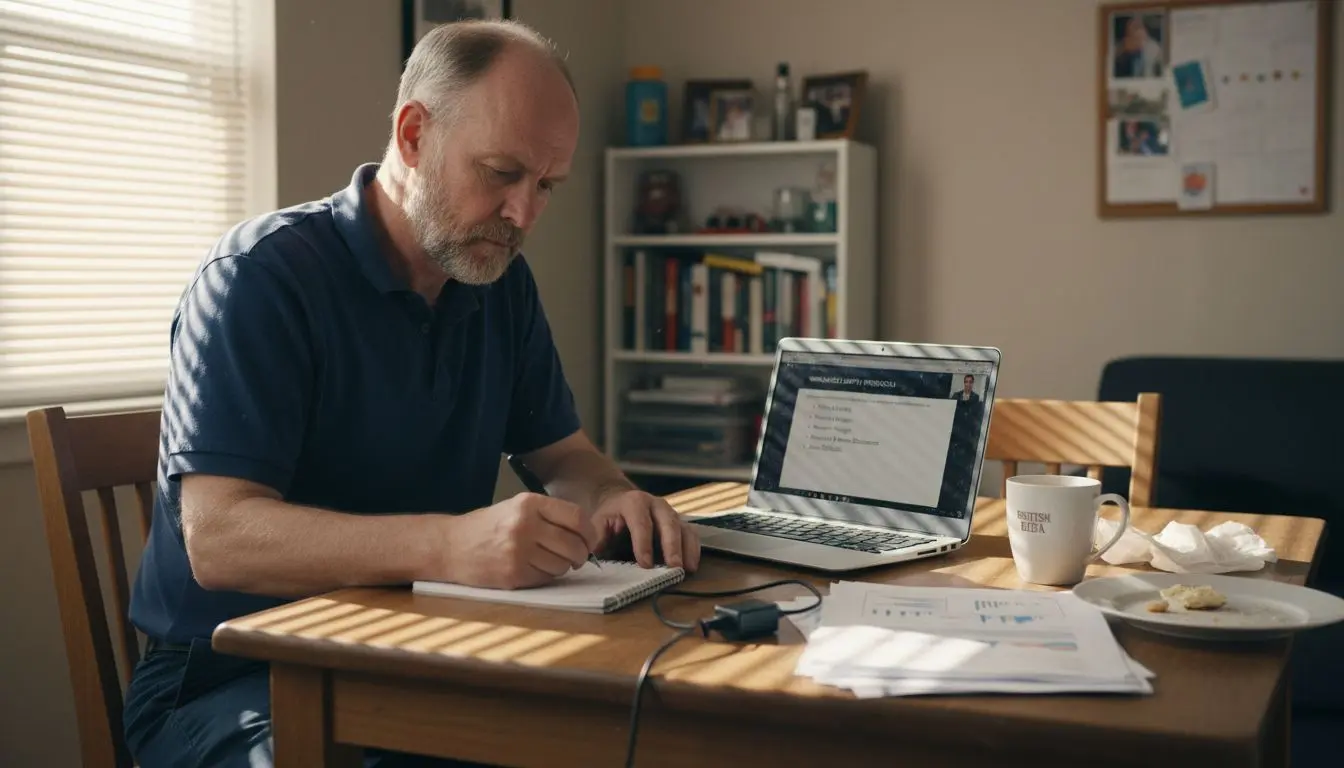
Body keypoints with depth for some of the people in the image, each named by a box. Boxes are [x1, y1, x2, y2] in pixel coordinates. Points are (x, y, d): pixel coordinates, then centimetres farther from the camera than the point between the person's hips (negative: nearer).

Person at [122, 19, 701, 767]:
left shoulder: (501, 280, 6)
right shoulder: (263, 276, -16)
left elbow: (566, 455, 14)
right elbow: (218, 537, -25)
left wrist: (614, 503, -11)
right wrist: (449, 545, -40)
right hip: (236, 677, -6)